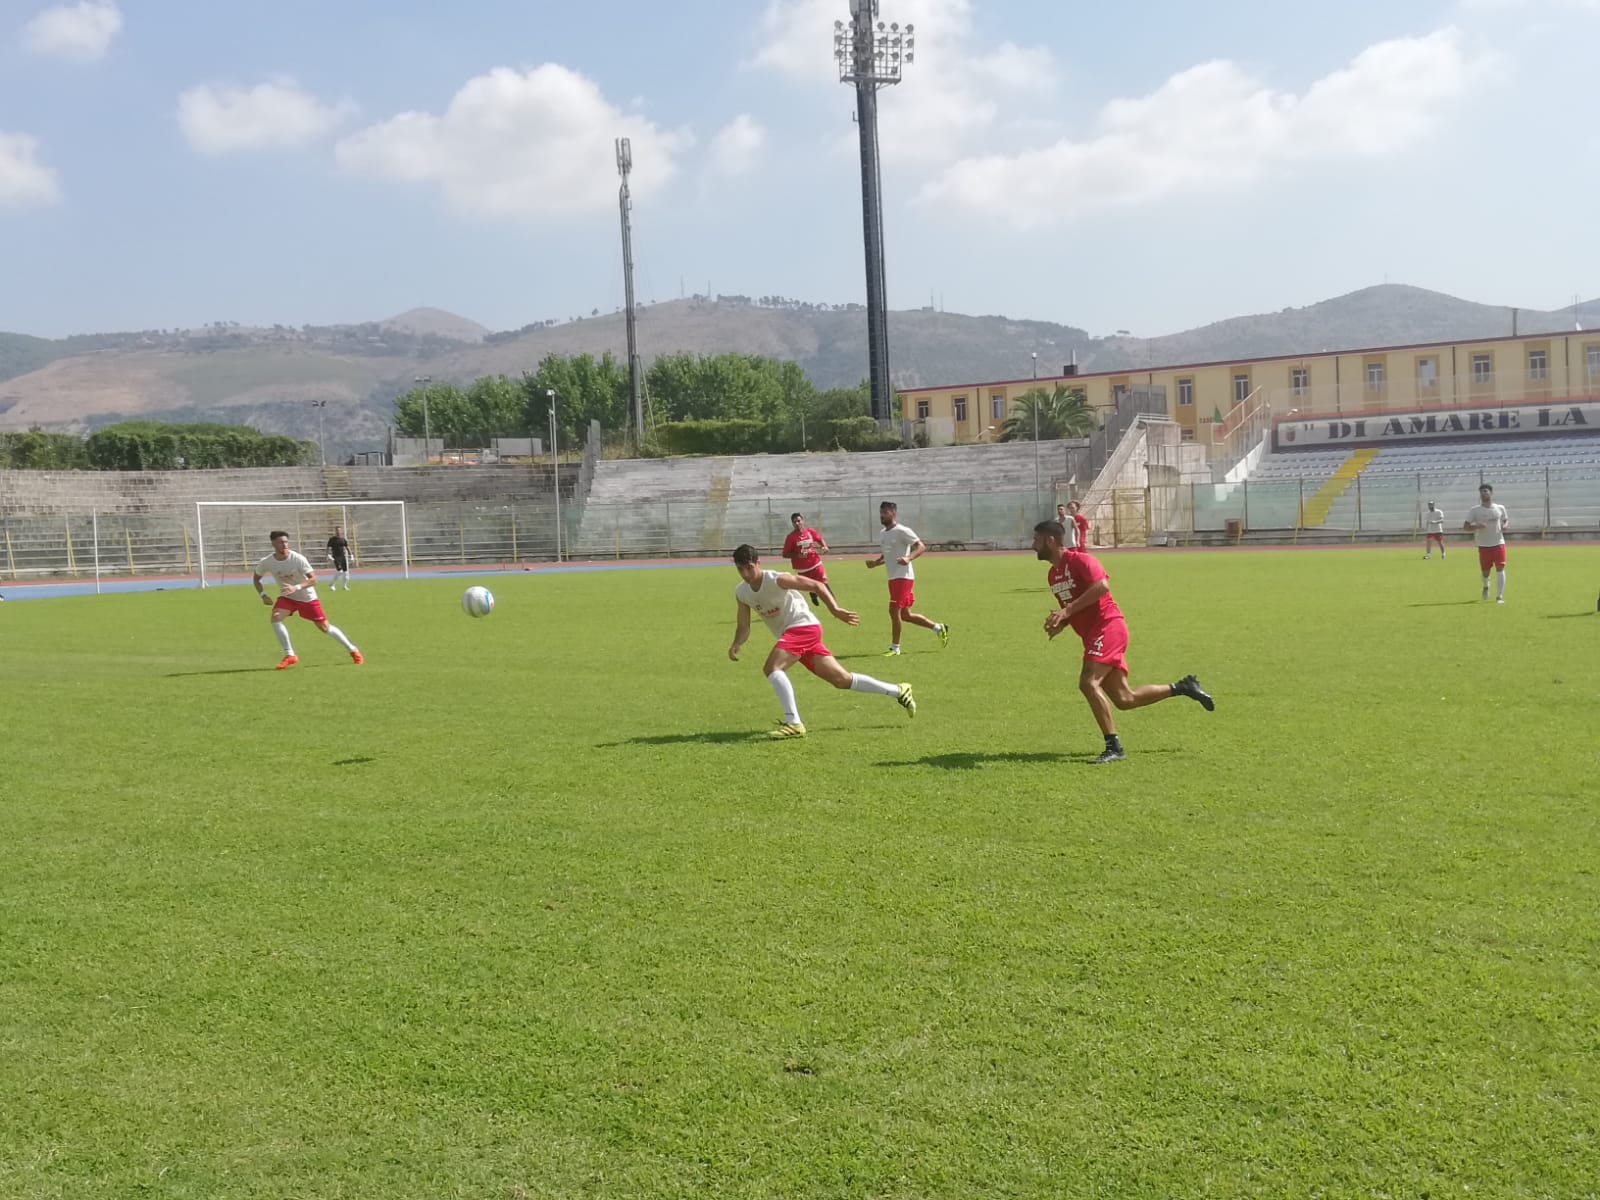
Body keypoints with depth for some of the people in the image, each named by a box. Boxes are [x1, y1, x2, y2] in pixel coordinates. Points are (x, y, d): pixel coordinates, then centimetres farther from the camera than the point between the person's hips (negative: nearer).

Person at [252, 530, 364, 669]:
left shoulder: (298, 558, -24)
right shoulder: (266, 563, -14)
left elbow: (313, 579, -25)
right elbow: (256, 578, 6)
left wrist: (296, 587, -41)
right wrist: (263, 595, -8)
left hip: (307, 598, -3)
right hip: (286, 597, 3)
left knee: (325, 627, 2)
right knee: (275, 617, -25)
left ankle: (353, 650, 20)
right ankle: (289, 656, -15)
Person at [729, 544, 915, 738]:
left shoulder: (776, 580, -17)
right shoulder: (741, 593, 4)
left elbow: (817, 586, -15)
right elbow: (743, 627, 8)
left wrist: (835, 609, -26)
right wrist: (736, 645, -13)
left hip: (804, 627, -8)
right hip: (792, 634, 8)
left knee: (771, 667, -25)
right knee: (843, 680, 9)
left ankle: (793, 723, -24)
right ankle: (899, 691, 20)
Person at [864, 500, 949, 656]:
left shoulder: (902, 531, -12)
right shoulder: (882, 534, 14)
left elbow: (921, 547, -16)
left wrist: (908, 558, -32)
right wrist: (875, 563, 10)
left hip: (903, 577, -9)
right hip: (893, 578, 9)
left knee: (894, 611, -10)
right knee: (905, 615, 12)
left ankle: (895, 648, 0)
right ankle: (938, 628, 26)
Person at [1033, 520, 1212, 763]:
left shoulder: (1079, 559, -9)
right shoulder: (1053, 574, 17)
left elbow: (1102, 585, -26)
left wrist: (1067, 610, -27)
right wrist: (1059, 623, 4)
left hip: (1107, 626, -9)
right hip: (1092, 634, 9)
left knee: (1088, 683, -23)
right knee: (1124, 699, 5)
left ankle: (1114, 747, -19)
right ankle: (1182, 687, 21)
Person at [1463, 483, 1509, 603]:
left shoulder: (1500, 508, 4)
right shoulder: (1474, 510, -3)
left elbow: (1506, 520, 18)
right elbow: (1465, 526, -4)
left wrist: (1505, 526, -5)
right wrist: (1477, 526, -23)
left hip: (1498, 543, 0)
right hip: (1483, 545, 0)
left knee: (1500, 569, -9)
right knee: (1485, 571, 7)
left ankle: (1499, 596, -5)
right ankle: (1486, 586, 41)